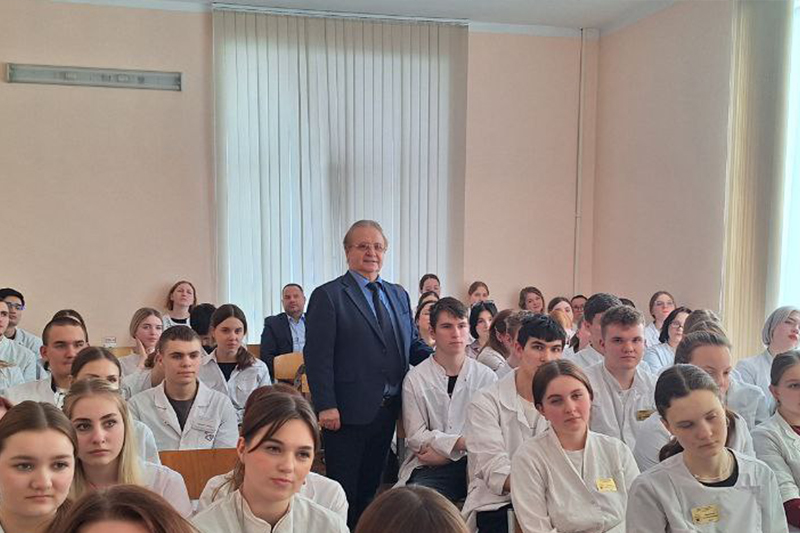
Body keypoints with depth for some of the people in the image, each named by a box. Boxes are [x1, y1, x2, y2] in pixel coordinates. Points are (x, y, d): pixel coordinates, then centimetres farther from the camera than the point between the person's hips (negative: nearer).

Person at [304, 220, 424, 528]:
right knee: (343, 491, 6)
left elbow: (411, 345, 16)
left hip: (387, 411, 6)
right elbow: (317, 356, -12)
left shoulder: (399, 295, 12)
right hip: (347, 412, -6)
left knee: (370, 487, 18)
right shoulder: (328, 295, -7)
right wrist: (325, 406, -18)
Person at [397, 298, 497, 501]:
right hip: (430, 469, -3)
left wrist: (444, 452, -9)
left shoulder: (487, 377, 7)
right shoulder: (415, 379, 2)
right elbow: (416, 437, -2)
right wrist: (461, 443, -16)